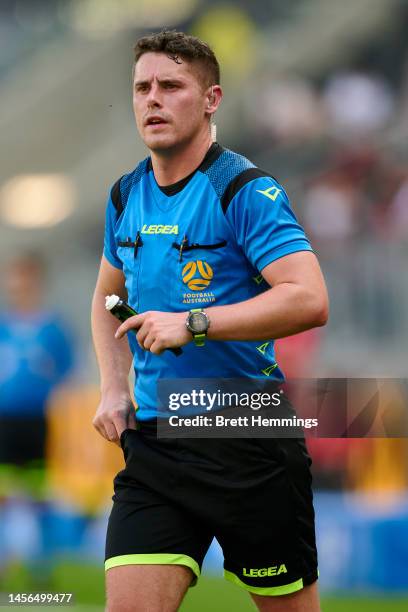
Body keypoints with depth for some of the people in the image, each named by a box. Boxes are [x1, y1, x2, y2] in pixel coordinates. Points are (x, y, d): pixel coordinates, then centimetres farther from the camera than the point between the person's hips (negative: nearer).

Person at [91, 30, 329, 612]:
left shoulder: (245, 190, -10)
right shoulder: (126, 196, 11)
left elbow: (309, 300, -22)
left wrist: (191, 324, -24)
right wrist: (115, 388, 13)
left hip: (251, 443, -5)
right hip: (153, 443, 5)